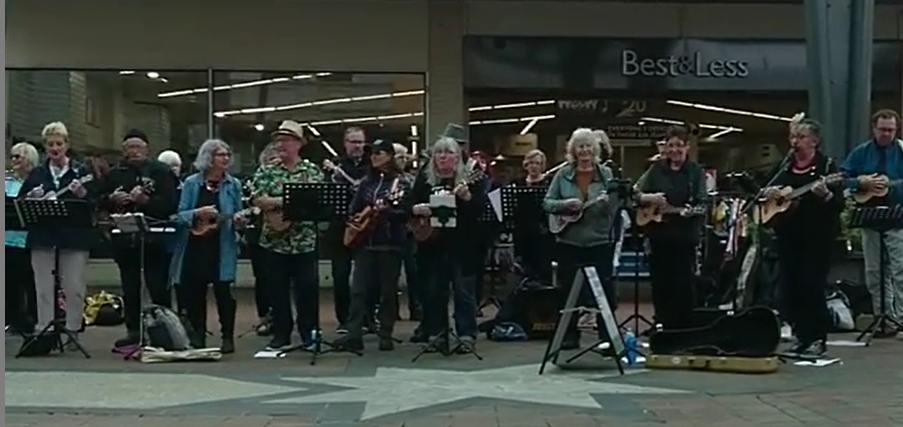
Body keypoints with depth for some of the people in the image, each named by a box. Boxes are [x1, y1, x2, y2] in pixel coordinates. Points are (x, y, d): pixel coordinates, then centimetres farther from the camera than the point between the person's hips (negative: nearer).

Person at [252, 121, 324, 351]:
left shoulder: (312, 170, 4)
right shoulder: (266, 170, 4)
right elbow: (257, 199, -7)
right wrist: (281, 201, -17)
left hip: (305, 240, -1)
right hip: (275, 240, 1)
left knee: (308, 288, 2)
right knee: (278, 290, 6)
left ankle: (309, 334, 15)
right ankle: (281, 335, 16)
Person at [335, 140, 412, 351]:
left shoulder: (400, 182, -2)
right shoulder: (366, 181, 13)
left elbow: (406, 214, -11)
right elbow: (354, 208, 18)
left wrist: (386, 210, -25)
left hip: (390, 243, -4)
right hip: (365, 242, 5)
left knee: (388, 291, 2)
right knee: (358, 289, -2)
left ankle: (386, 336, 10)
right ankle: (354, 334, -3)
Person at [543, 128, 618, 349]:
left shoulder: (606, 174, 2)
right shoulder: (563, 175, 5)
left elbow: (615, 207, 0)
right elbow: (547, 203, 3)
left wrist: (608, 201, -22)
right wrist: (565, 204, -15)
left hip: (599, 242, -1)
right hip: (569, 242, 1)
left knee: (603, 290, 1)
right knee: (569, 290, 8)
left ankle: (607, 337, 11)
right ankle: (570, 336, 19)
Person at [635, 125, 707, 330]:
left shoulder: (695, 171, 2)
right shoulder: (656, 169, 8)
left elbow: (702, 201, -7)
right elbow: (638, 196, 6)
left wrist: (693, 210, -29)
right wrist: (650, 198, -15)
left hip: (685, 237, -3)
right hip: (658, 236, 3)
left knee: (683, 286, 0)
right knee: (660, 285, 8)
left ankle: (683, 327, 9)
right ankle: (663, 327, 18)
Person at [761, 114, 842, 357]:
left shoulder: (827, 165, -3)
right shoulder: (784, 166, 13)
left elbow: (840, 203, -9)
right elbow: (761, 189, 18)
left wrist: (826, 195, -31)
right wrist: (767, 192, -5)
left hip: (817, 236, -6)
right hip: (788, 235, 6)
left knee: (812, 287, -8)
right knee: (790, 287, 5)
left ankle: (817, 339, 1)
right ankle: (801, 336, 15)